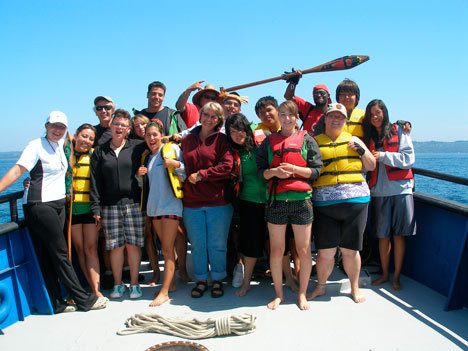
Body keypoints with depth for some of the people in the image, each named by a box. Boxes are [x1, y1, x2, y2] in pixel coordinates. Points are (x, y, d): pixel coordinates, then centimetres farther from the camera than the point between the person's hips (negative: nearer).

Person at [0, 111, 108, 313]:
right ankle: (83, 299, 3)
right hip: (41, 206, -8)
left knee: (49, 257, 10)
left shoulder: (59, 145, 13)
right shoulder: (36, 146, -8)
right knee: (60, 255, -3)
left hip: (59, 205, 8)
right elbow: (17, 170, -17)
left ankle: (57, 303, 15)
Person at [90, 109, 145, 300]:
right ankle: (118, 284, 20)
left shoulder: (136, 147, 5)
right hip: (110, 206, 1)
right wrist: (96, 208, 0)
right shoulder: (100, 152, 10)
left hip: (133, 204, -1)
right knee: (115, 246, 4)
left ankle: (134, 283, 15)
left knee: (133, 244, 2)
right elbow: (95, 182, 6)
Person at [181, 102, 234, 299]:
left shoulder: (222, 140, 0)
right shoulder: (187, 140, 11)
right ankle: (201, 280, 27)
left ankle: (217, 280, 25)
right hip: (192, 201, 3)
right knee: (197, 244, 11)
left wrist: (201, 175, -12)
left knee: (217, 244, 7)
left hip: (218, 201, -3)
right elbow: (183, 166, 20)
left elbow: (227, 167, -11)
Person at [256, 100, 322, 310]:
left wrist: (294, 169, -13)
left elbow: (316, 170, 2)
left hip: (301, 199, -1)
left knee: (304, 250, 5)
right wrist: (274, 172, -11)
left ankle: (302, 293, 23)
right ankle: (278, 294, 24)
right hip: (276, 200, 1)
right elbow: (260, 170, 9)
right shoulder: (269, 141, 11)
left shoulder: (306, 140, 7)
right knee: (276, 250, 7)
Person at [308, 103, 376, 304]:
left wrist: (362, 150, -1)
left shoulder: (353, 140, 13)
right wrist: (322, 163, -11)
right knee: (325, 251, 3)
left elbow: (371, 166, 15)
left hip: (355, 202, 1)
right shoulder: (314, 142, 7)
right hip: (324, 204, -1)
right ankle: (320, 286, 26)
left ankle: (355, 287, 30)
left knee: (350, 249, 10)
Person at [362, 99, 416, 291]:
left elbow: (409, 158, -7)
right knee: (382, 235, 8)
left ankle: (396, 276, 14)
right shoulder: (368, 136, 12)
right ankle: (384, 273, 22)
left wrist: (383, 156, -12)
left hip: (400, 189, -3)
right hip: (379, 191, 3)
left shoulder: (399, 131, 2)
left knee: (398, 235, 2)